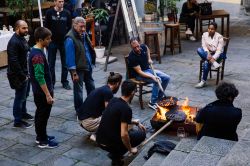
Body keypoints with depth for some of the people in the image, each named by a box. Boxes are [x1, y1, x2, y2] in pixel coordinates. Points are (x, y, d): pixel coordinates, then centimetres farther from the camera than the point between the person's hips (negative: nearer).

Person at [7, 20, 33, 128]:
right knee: (20, 97, 0)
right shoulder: (14, 42, -21)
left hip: (25, 73, 9)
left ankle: (23, 113, 40)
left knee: (25, 95, 22)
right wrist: (22, 76, -21)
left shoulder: (22, 39, 8)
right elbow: (13, 61, -26)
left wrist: (26, 73, 10)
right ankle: (18, 121, 10)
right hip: (18, 75, -9)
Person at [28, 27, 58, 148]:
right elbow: (40, 77, -25)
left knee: (40, 114, 19)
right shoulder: (38, 55, -24)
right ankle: (43, 141, 13)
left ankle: (41, 136, 32)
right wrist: (48, 94, -22)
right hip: (42, 92, -10)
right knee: (43, 115, 2)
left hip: (39, 91, 10)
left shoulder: (35, 51, 7)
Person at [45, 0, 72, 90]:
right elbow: (46, 27, -1)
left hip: (64, 41, 2)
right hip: (52, 41, -1)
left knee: (65, 63, 7)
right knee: (51, 64, 6)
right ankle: (51, 82, 16)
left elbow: (70, 27, 7)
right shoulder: (49, 12, -3)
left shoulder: (67, 13, 2)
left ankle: (65, 82, 17)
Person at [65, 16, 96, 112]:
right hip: (78, 69, -8)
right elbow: (70, 57, -21)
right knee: (78, 90, 3)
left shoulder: (84, 35, 6)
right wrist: (74, 73, -22)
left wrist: (92, 64, 14)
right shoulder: (70, 39, -20)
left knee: (91, 87, 18)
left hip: (88, 67, 9)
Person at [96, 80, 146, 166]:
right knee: (141, 133, 11)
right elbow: (124, 135, -24)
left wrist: (137, 123, 24)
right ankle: (116, 155, 2)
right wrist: (130, 149, -7)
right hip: (109, 144, -8)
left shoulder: (113, 100, 5)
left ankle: (114, 152, 14)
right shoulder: (126, 109, -20)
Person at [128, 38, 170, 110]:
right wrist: (151, 76, -38)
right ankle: (152, 103, -19)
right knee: (158, 80, -29)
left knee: (166, 78, -6)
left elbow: (147, 49, 21)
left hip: (148, 69, 7)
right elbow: (139, 72, -27)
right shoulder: (132, 57, -26)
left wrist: (149, 59, 9)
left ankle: (159, 98, 6)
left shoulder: (143, 47, -8)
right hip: (139, 74, -7)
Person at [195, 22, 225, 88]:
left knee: (206, 63, -32)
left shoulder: (219, 37, -13)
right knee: (199, 50, -27)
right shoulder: (204, 34, -1)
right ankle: (213, 62, -38)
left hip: (216, 55, -4)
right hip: (207, 54, 4)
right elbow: (204, 46, -8)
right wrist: (208, 54, -27)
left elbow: (219, 50, -18)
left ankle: (203, 81, -21)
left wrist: (213, 58, -32)